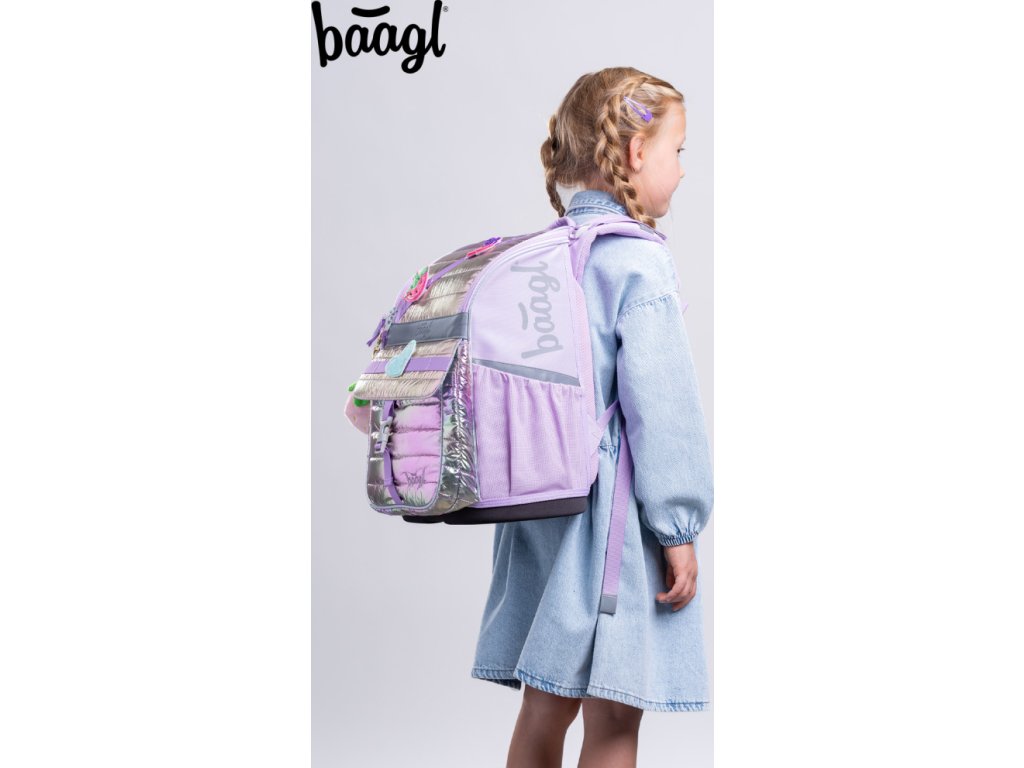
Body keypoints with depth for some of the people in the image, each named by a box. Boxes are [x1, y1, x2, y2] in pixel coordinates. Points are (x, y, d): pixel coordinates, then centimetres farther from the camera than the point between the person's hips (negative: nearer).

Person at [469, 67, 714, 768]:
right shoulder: (641, 262, -14)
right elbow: (660, 405, -17)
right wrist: (677, 530, -12)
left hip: (542, 508, 8)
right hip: (613, 510, -8)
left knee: (545, 707, 16)